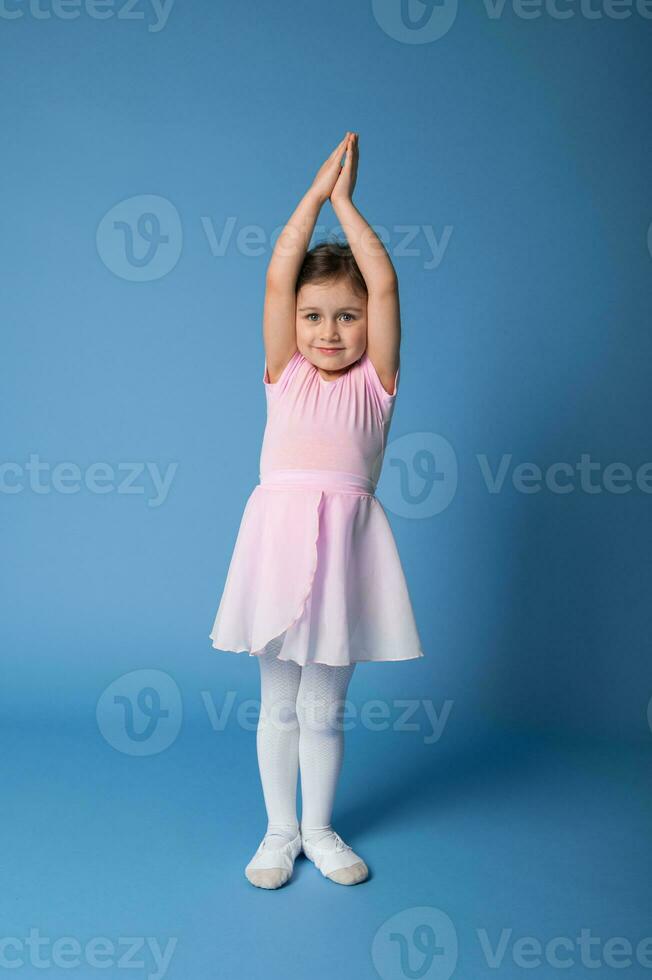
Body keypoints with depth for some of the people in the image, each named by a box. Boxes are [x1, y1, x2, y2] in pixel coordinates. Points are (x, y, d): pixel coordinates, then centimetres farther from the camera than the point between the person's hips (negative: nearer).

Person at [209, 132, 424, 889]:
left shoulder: (375, 381, 5)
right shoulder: (284, 374, 7)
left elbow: (383, 284, -2)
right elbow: (278, 273, 1)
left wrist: (345, 200, 5)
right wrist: (316, 191, 5)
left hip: (343, 541, -1)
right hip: (279, 535, 1)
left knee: (324, 708, 11)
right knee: (278, 705, 13)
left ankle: (318, 830, 31)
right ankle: (279, 831, 31)